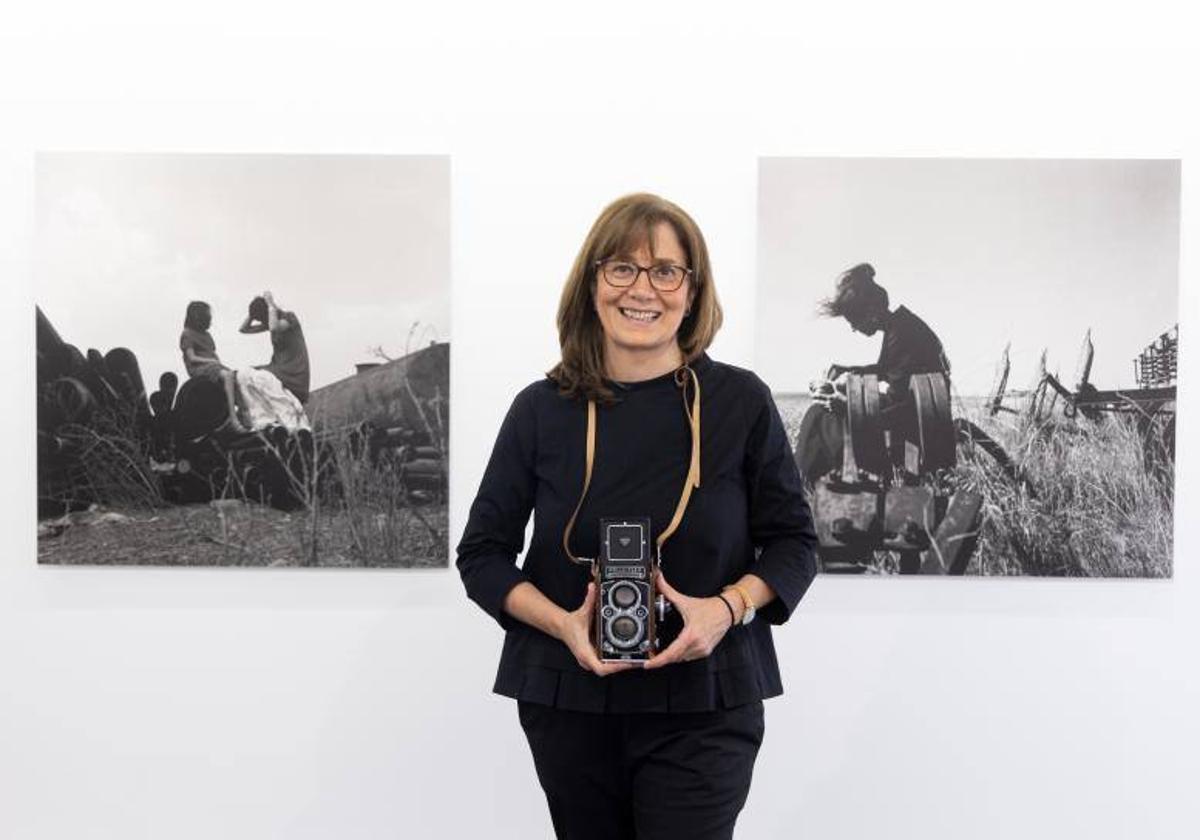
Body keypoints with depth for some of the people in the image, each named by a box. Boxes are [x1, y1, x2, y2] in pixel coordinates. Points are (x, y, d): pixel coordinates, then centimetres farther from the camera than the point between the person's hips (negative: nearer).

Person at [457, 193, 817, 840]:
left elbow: (793, 543, 4)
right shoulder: (542, 409, 0)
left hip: (704, 704, -1)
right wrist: (561, 622, -12)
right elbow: (482, 553, 5)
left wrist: (728, 608, -16)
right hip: (568, 703, 2)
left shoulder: (740, 401, -2)